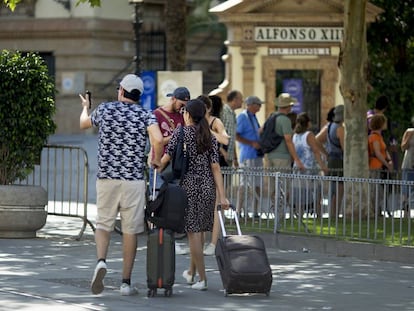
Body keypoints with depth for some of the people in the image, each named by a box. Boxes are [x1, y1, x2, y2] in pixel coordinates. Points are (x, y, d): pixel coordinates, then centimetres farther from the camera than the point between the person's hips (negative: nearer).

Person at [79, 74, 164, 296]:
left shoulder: (104, 109, 6)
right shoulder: (145, 115, 0)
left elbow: (84, 123, 27)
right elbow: (158, 139, -19)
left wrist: (85, 107, 49)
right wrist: (156, 161, 1)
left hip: (106, 177, 1)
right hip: (134, 179, -1)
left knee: (103, 224, 12)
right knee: (130, 230, 5)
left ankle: (101, 260, -17)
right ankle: (126, 282, 7)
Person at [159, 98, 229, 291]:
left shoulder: (180, 133, -5)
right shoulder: (210, 137, 5)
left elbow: (166, 158, -6)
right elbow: (215, 168, 1)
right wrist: (222, 196, -1)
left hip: (188, 185, -4)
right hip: (207, 187, 4)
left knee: (193, 231, -2)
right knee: (199, 230, 16)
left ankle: (202, 278, -6)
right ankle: (191, 273, 30)